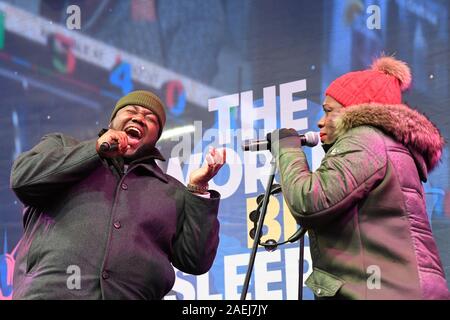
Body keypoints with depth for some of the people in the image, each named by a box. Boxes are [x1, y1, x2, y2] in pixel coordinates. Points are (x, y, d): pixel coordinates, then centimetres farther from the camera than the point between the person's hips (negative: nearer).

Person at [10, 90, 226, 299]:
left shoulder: (173, 192, 22)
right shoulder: (62, 145, 21)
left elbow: (196, 261, 15)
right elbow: (23, 176, 2)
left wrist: (197, 189, 7)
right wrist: (95, 150, 3)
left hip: (131, 294, 2)